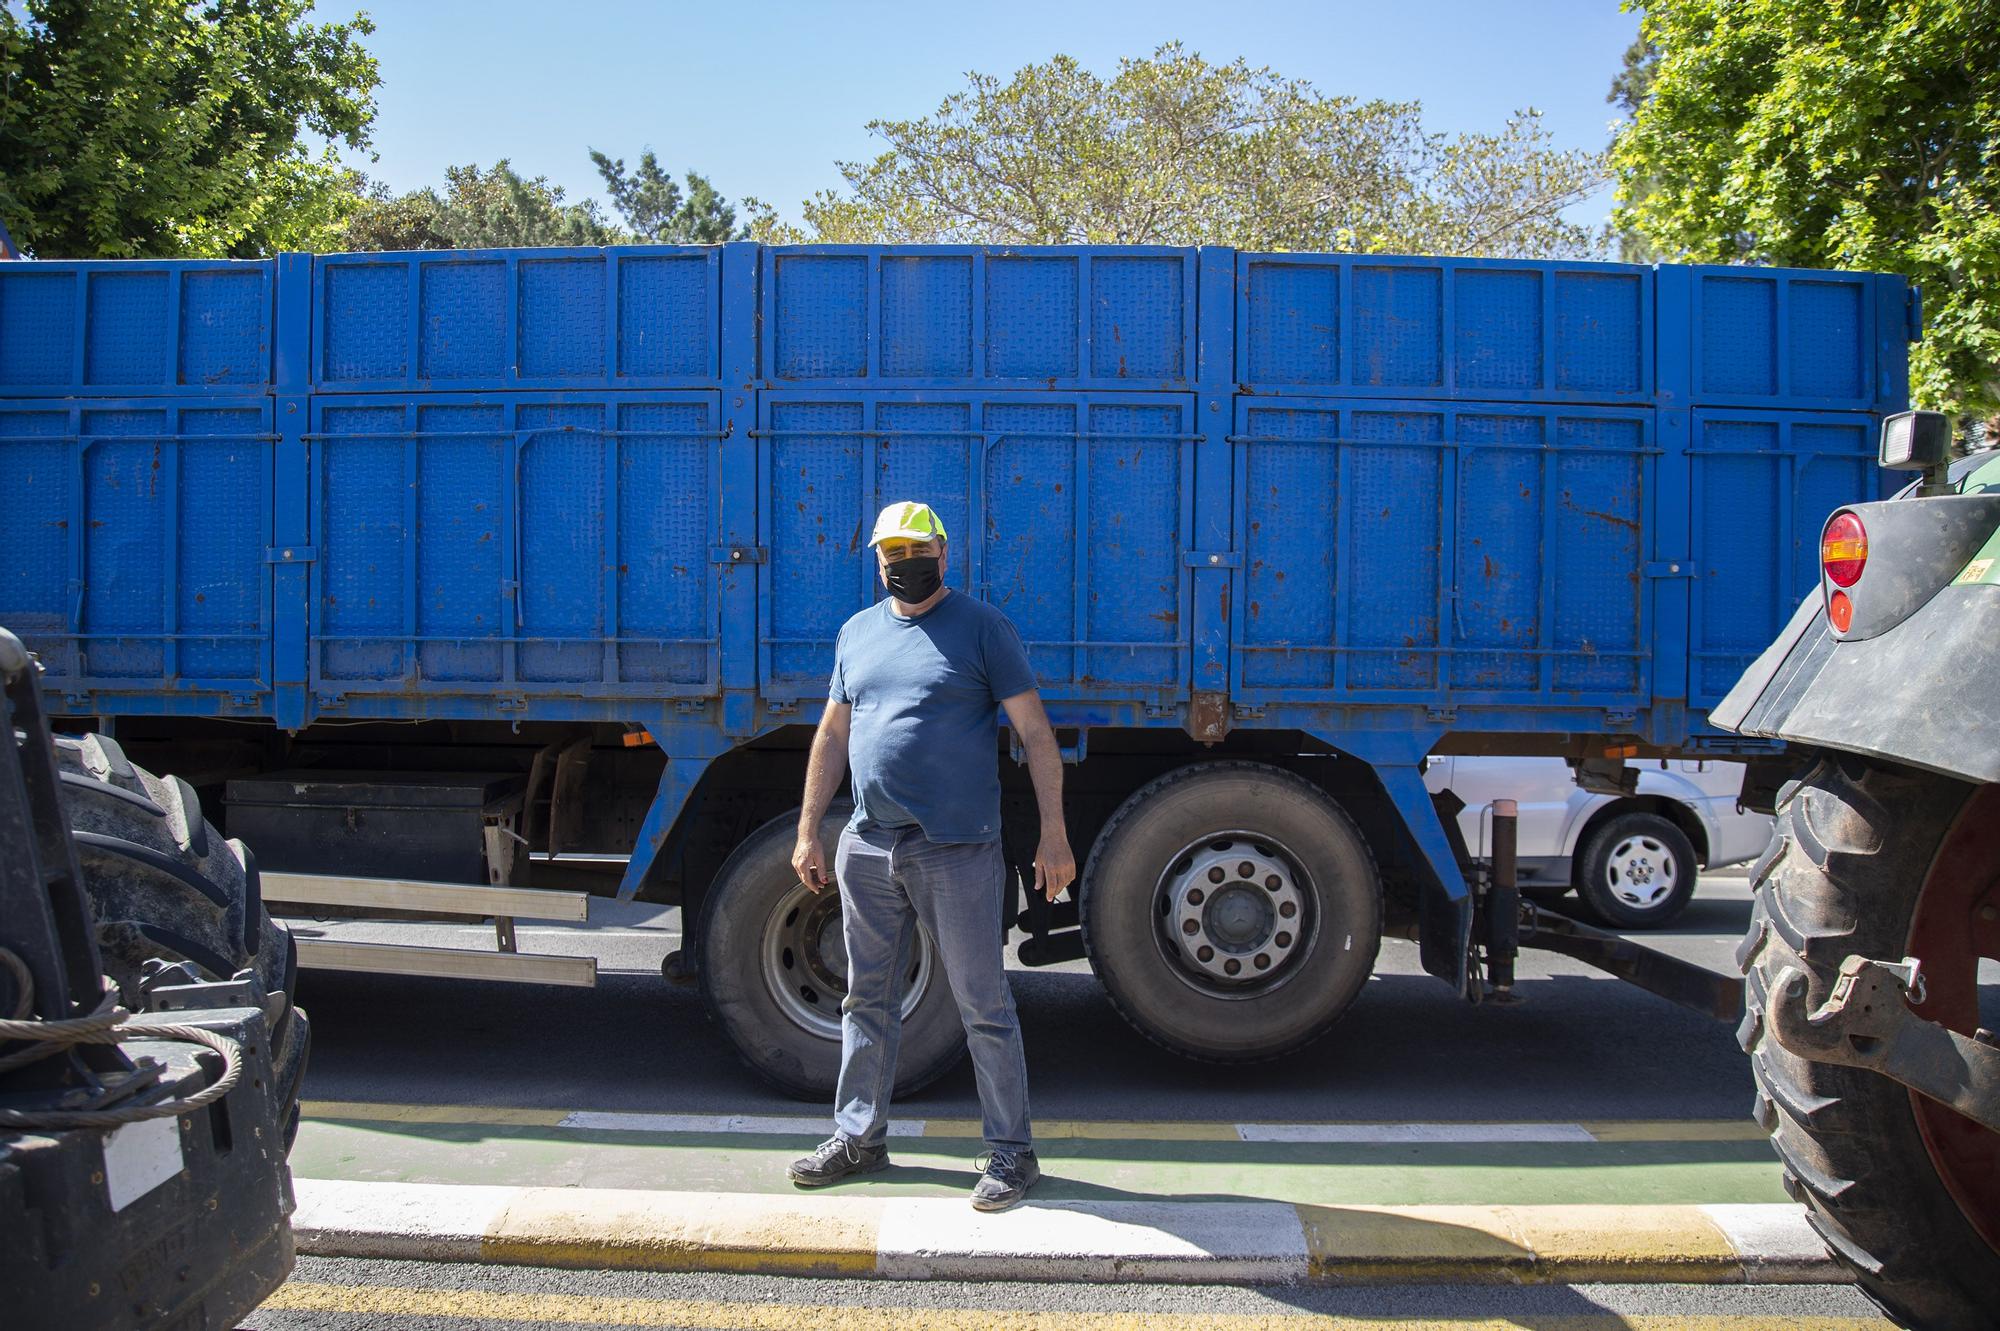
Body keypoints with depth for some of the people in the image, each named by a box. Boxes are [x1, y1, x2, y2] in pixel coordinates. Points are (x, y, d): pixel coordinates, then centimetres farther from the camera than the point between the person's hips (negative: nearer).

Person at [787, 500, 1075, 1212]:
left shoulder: (982, 627, -3)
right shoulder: (857, 632, 13)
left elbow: (1036, 734, -5)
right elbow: (833, 735, 18)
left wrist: (1054, 833, -11)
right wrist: (808, 831, 14)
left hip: (958, 851, -5)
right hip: (867, 846, 6)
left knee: (984, 1006, 1)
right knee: (867, 999, 15)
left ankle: (1011, 1151, 12)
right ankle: (859, 1136, 29)